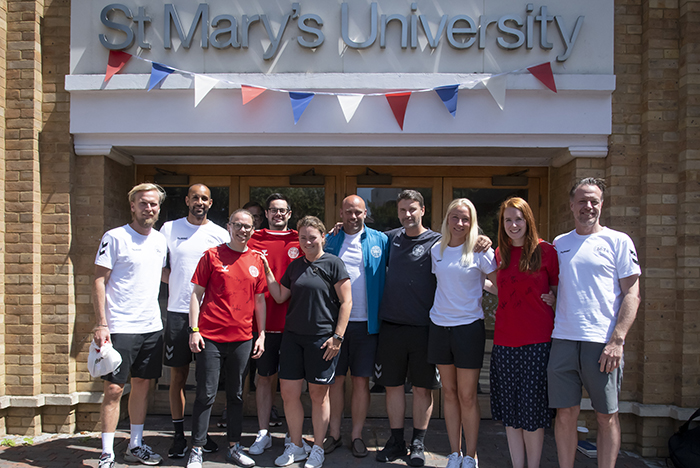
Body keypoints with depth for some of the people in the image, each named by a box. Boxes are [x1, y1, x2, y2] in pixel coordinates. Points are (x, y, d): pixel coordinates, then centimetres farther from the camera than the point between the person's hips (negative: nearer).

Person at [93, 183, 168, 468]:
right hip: (120, 327, -6)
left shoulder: (160, 240, 11)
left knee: (143, 385, 12)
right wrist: (101, 325, -13)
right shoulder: (114, 237, -6)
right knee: (114, 388, -2)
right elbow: (99, 282, -8)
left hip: (152, 326, 6)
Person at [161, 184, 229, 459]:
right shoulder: (170, 228, 5)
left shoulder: (220, 234, 5)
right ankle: (179, 435, 17)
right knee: (178, 376, 5)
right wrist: (178, 282, -5)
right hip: (178, 312, 0)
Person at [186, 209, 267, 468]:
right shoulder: (212, 255, -1)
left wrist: (262, 335, 7)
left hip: (242, 339, 3)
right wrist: (194, 329, -7)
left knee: (236, 395, 12)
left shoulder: (256, 261, 7)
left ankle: (234, 447, 25)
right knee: (206, 395, 2)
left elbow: (260, 300, 12)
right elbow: (197, 293, -1)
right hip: (211, 337, -3)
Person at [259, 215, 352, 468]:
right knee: (288, 391, 6)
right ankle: (295, 446, 25)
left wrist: (337, 336, -11)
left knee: (318, 394, 6)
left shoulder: (333, 263, -5)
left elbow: (346, 301, -7)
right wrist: (267, 270, 8)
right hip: (293, 336, 5)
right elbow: (280, 296, 15)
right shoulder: (295, 266, 11)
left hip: (322, 338, -5)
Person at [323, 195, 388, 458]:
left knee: (361, 381, 6)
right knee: (336, 379, 8)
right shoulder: (329, 241, 7)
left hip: (366, 323, -1)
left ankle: (357, 436, 19)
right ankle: (334, 434, 22)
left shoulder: (380, 240, 4)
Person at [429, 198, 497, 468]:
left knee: (467, 396, 1)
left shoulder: (480, 251, -6)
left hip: (469, 327, -4)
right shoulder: (436, 250, 7)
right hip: (439, 326, 4)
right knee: (449, 393, 11)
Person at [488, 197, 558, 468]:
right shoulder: (500, 254, 11)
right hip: (504, 341, 4)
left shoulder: (545, 251, -2)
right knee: (509, 409, 10)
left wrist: (554, 300, -7)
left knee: (532, 409, 2)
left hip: (537, 342, -4)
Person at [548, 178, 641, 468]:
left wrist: (617, 340, -11)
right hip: (563, 339, 3)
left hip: (602, 342, -3)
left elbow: (632, 295, -2)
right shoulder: (559, 243, 13)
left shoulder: (618, 241, 2)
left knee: (606, 416, 7)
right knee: (565, 414, 6)